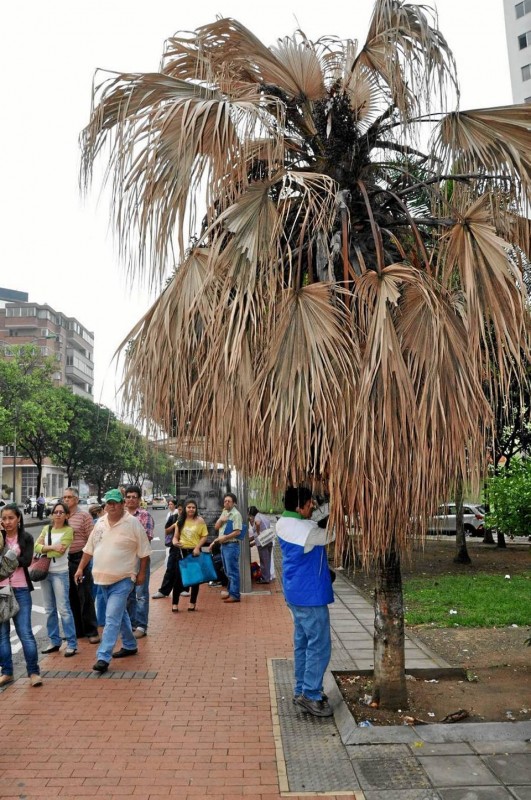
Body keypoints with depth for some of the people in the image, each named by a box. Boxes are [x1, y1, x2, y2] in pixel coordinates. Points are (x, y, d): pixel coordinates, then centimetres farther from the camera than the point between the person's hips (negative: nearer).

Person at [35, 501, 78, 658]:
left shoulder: (68, 530, -6)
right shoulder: (46, 529, 10)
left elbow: (60, 550, -16)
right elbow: (36, 546, -1)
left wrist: (44, 549, -4)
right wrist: (52, 547, -16)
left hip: (60, 573, -6)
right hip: (45, 572, 6)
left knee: (63, 608, -7)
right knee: (49, 610, 11)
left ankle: (72, 644, -1)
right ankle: (54, 641, 22)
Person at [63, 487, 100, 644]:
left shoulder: (84, 515, -6)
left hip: (80, 559, -5)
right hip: (64, 560, 5)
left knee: (85, 597, 1)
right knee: (71, 597, 14)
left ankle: (91, 631, 9)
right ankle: (77, 630, 26)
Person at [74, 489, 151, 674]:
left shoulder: (132, 523, -11)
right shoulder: (100, 523, 6)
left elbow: (144, 551, -7)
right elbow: (89, 548, 14)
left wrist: (141, 573, -6)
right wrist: (80, 568, 11)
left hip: (123, 579, -7)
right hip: (102, 577, 7)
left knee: (112, 618, -10)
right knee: (119, 614, 20)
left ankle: (103, 657, -8)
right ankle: (130, 645, 36)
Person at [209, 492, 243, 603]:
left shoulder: (236, 514, -12)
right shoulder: (224, 512, 14)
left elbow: (237, 532, -18)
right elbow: (216, 527, 15)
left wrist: (224, 537, -17)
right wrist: (221, 520, -5)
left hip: (231, 545, -9)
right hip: (223, 545, 9)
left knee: (232, 571, -5)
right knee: (227, 571, 17)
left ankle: (234, 595, 0)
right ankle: (230, 591, 29)